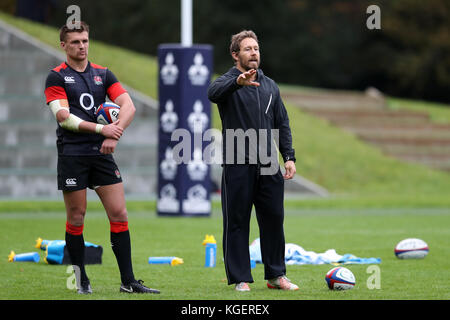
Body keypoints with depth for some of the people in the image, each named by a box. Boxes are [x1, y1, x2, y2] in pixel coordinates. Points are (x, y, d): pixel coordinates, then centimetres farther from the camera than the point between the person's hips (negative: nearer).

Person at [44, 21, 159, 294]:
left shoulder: (103, 74, 12)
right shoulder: (57, 77, 0)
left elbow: (129, 106, 3)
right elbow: (64, 117, -11)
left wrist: (114, 135, -13)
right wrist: (101, 128, -16)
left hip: (102, 153, 4)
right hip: (72, 156, -3)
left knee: (119, 213, -2)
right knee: (76, 218, 0)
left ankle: (128, 281, -1)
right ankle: (81, 280, 11)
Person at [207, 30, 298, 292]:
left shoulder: (270, 86, 16)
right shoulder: (229, 82, -1)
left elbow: (282, 123, 19)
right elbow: (214, 92, -27)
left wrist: (289, 157, 9)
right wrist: (238, 82, -46)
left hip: (268, 166, 5)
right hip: (237, 166, -5)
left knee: (273, 219, 6)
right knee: (237, 223, -1)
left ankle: (276, 275, 16)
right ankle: (241, 278, 5)